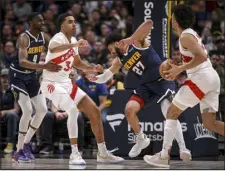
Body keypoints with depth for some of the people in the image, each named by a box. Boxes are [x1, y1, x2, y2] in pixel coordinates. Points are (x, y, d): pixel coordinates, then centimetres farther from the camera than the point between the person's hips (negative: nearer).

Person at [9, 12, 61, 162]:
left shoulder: (43, 37, -3)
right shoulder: (24, 38, -25)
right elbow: (22, 62, -39)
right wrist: (45, 66, -50)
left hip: (31, 76, 8)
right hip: (18, 75, -8)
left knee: (42, 109, 3)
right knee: (28, 111, -16)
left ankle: (26, 144, 15)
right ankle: (19, 151, -8)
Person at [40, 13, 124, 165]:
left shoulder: (73, 41, 9)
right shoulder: (59, 38, -18)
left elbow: (77, 63, 24)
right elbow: (52, 49, -44)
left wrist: (93, 68, 6)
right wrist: (75, 44, -54)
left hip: (66, 83, 9)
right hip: (52, 83, -9)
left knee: (94, 111, 4)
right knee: (73, 109, -31)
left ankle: (103, 153, 12)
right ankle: (74, 154, -25)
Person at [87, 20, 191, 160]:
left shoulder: (137, 42, -12)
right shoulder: (120, 60, 9)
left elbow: (149, 23, -28)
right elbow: (105, 77, 12)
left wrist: (130, 39, -34)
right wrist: (95, 78, -11)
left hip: (163, 81, -7)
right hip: (147, 85, 7)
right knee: (129, 109, -8)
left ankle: (183, 149, -20)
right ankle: (141, 140, 15)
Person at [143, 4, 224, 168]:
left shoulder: (185, 36, -10)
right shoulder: (191, 33, 20)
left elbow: (201, 57, -23)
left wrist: (179, 69, -19)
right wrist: (178, 68, 19)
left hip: (201, 78, -9)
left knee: (172, 112, 0)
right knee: (209, 123, 7)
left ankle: (164, 156, -2)